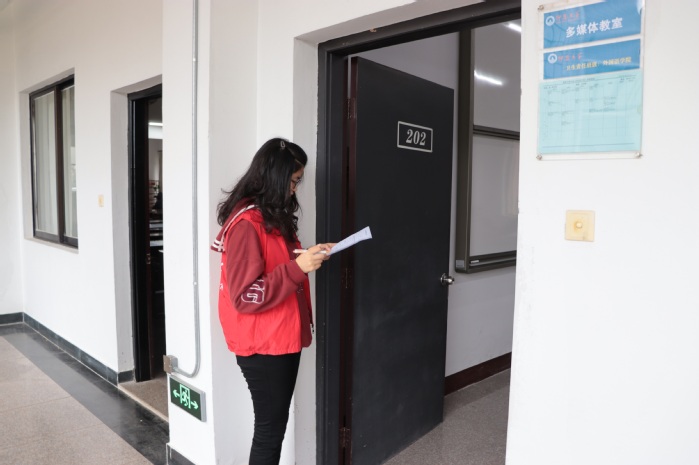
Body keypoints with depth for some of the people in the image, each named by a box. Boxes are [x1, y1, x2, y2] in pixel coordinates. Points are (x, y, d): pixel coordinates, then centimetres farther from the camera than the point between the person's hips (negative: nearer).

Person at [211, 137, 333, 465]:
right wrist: (298, 267, -25)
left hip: (284, 339, 8)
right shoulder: (245, 223, -19)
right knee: (270, 428, 3)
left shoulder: (275, 215, 10)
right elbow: (245, 297, -21)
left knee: (275, 424, 15)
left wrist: (308, 257, 5)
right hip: (262, 345, -8)